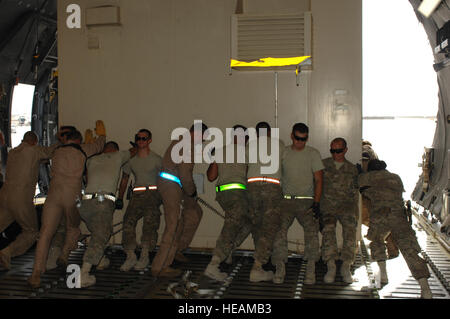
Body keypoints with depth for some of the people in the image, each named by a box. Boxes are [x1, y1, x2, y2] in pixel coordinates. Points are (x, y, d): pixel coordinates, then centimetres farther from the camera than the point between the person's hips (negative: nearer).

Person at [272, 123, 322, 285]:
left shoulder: (313, 153, 5)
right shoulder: (283, 152, 10)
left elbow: (318, 180, 1)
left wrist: (316, 203, -10)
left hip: (306, 201, -1)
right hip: (285, 200, 1)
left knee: (311, 229, -21)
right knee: (279, 230, -17)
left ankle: (310, 270, -13)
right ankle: (280, 268, -8)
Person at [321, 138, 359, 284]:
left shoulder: (352, 169, 15)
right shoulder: (324, 164, 12)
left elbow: (355, 193, 17)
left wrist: (355, 213, 10)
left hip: (346, 206, 1)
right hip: (327, 205, -1)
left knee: (350, 231, -23)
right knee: (328, 230, -25)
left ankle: (346, 268, -15)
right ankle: (330, 267, -22)